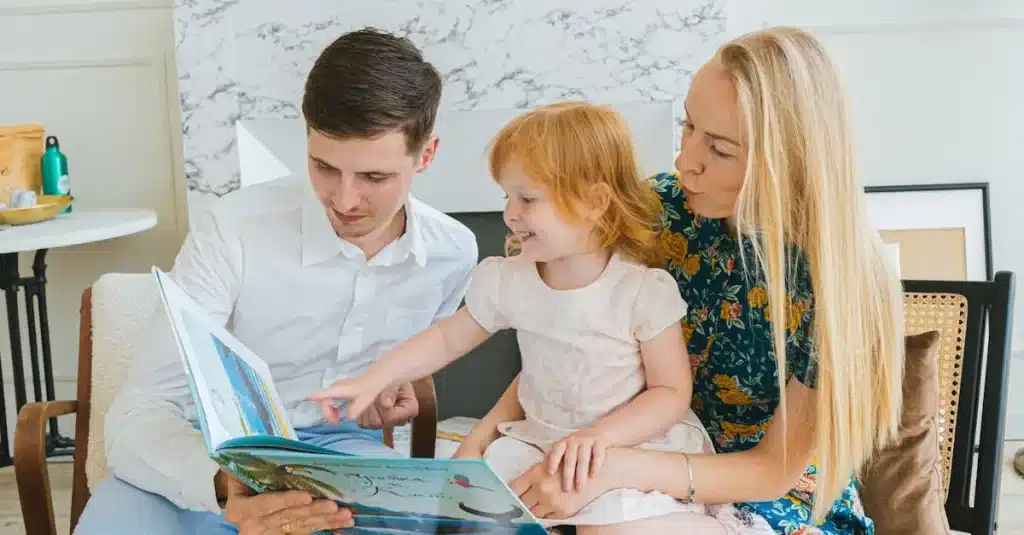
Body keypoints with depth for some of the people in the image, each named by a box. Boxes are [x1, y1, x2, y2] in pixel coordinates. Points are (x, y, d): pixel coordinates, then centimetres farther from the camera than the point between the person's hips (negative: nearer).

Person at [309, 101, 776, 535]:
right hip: (539, 438, 6)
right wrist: (374, 380, -1)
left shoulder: (645, 289, -17)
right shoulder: (507, 282, -3)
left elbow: (672, 392, -13)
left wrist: (601, 434, -27)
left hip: (632, 443, -5)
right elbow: (446, 339, 9)